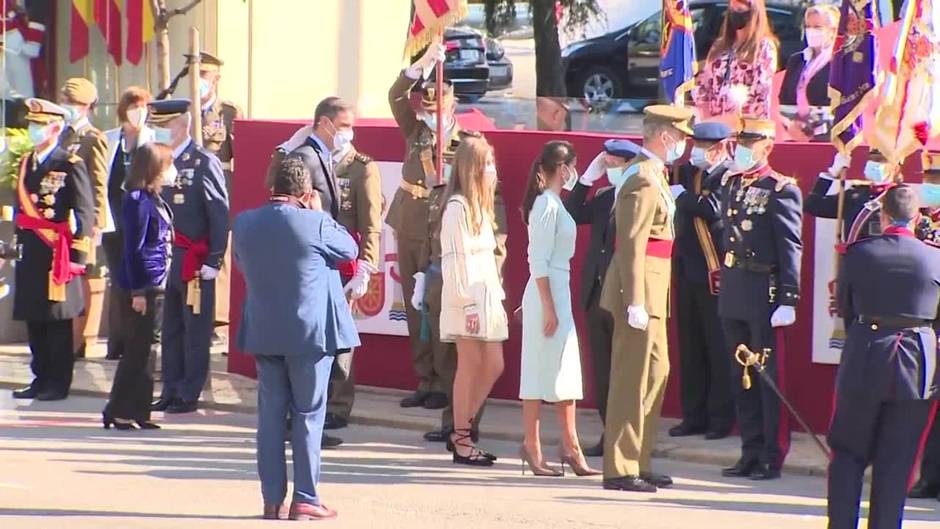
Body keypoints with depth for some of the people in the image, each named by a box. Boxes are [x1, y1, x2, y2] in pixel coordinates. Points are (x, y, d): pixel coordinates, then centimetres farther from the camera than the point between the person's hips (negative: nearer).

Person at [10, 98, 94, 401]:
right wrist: (17, 245, 13)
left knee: (58, 319, -1)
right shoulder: (26, 164, 14)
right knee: (34, 319, 10)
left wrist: (78, 256, -12)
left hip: (57, 252, -7)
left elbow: (84, 214, -9)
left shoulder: (70, 165, -8)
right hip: (30, 254, 7)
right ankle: (40, 378, 19)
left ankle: (58, 383, 5)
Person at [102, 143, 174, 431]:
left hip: (156, 284, 9)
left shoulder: (155, 199, 13)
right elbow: (134, 248, -17)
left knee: (143, 349, 12)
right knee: (137, 350, -4)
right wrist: (138, 291, -18)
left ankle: (137, 411, 16)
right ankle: (118, 412, 1)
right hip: (144, 284, -9)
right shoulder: (139, 200, -15)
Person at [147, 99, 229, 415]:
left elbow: (220, 215, -9)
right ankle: (170, 391, 16)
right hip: (163, 258, 6)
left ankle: (189, 395, 4)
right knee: (170, 330, 10)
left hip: (194, 261, -6)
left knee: (195, 330, 0)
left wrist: (213, 261, -13)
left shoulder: (204, 164, -7)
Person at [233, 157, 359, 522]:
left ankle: (272, 500, 9)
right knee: (308, 415, 2)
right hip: (310, 331, -4)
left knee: (270, 414, 9)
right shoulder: (313, 224, -16)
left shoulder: (243, 224, -1)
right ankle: (305, 500, 2)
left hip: (263, 333, 4)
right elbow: (350, 249, 0)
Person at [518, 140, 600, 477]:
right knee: (540, 370, -4)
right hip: (546, 294, -10)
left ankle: (570, 447, 14)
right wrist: (548, 307, -20)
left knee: (565, 372, 10)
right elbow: (538, 262, -18)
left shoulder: (554, 203, 13)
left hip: (558, 292, 10)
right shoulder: (547, 205, -14)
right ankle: (532, 448, 1)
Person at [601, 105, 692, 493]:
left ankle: (638, 462, 25)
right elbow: (631, 245, -23)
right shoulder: (644, 181, -17)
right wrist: (635, 302, -25)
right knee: (633, 378, -7)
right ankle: (619, 470, -3)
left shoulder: (654, 177, 16)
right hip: (640, 289, -11)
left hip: (652, 291, 11)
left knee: (656, 372, 17)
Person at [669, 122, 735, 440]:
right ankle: (694, 416, 17)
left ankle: (721, 418, 5)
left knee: (719, 349, -1)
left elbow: (714, 208, -25)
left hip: (716, 275, -7)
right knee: (690, 348, 10)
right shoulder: (687, 172, 12)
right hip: (687, 271, 7)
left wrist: (683, 197, -13)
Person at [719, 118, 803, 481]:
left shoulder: (781, 190, -8)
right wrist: (723, 281, 14)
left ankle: (772, 457, 3)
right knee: (741, 377, 11)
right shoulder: (729, 184, 13)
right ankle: (751, 453, 18)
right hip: (732, 294, 7)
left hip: (764, 295, -7)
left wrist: (788, 300, -16)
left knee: (770, 378, -2)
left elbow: (791, 249, -11)